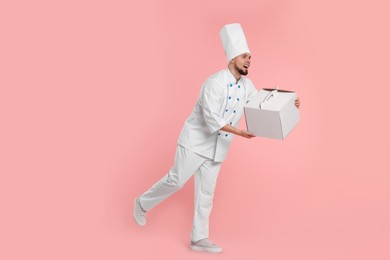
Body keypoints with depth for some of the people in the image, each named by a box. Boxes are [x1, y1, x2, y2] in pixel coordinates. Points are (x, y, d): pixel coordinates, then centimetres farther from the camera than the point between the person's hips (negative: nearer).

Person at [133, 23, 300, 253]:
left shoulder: (246, 85, 3)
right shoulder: (215, 83, -21)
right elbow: (211, 119, -27)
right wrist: (240, 133, -28)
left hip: (217, 147, 7)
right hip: (196, 141, -7)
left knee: (206, 193, 8)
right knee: (176, 181, -3)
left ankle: (199, 238, 14)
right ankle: (143, 203, 23)